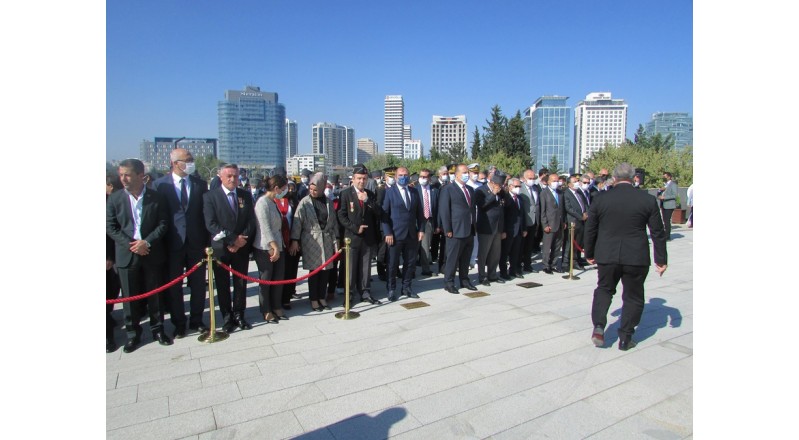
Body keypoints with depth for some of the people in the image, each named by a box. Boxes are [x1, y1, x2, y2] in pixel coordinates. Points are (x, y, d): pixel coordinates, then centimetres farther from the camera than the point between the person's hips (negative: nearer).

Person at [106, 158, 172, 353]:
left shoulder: (156, 197, -2)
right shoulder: (114, 198, 1)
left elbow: (163, 224, -2)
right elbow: (110, 226, 1)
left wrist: (147, 242, -15)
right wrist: (130, 244, -12)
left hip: (152, 254, -1)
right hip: (127, 255, 1)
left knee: (155, 293, 9)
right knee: (129, 296, 8)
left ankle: (158, 329, 23)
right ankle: (133, 334, 21)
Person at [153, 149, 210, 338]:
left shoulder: (200, 184, 2)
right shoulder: (160, 184, -3)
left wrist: (208, 241, -2)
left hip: (196, 243, 2)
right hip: (172, 244, -1)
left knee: (198, 284, 10)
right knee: (173, 286, 9)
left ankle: (196, 320, 27)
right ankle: (179, 324, 25)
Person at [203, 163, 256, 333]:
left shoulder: (246, 195, 6)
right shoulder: (210, 196, -4)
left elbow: (251, 221, 3)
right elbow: (211, 224, -12)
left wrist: (242, 240, -11)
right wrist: (232, 239, -17)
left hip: (242, 247, 2)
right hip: (220, 248, -2)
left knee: (241, 284, 9)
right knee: (223, 285, 7)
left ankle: (239, 315, 21)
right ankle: (227, 318, 17)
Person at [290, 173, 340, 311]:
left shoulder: (329, 202, 6)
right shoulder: (305, 202, -4)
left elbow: (334, 222, 10)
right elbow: (297, 221, -6)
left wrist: (335, 240, 8)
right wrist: (295, 240, -11)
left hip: (327, 240, 3)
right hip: (311, 241, -3)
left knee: (326, 270, 7)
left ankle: (322, 297, 22)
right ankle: (313, 300, 15)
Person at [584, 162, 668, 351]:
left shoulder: (600, 200, -3)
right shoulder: (648, 200, -5)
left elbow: (590, 230, 4)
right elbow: (658, 233, -1)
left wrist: (589, 254, 17)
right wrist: (661, 259, 8)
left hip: (606, 257, 1)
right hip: (636, 258, -1)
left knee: (604, 289, 20)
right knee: (633, 296, 13)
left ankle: (598, 326, 4)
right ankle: (625, 338, 17)